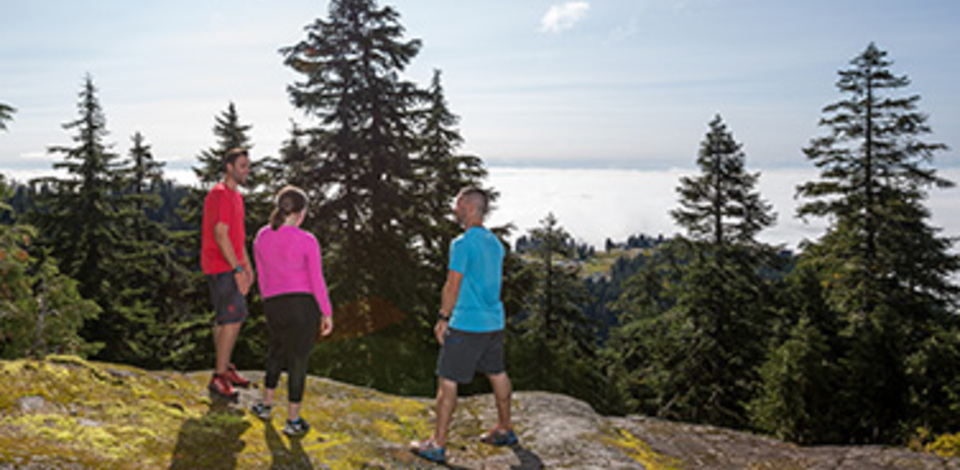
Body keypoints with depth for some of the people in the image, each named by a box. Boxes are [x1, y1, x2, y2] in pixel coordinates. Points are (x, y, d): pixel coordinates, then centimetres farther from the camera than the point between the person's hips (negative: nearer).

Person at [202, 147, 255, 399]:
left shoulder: (236, 195, 16)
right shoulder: (219, 194, -16)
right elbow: (221, 235, -21)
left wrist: (247, 266, 17)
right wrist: (237, 270, -22)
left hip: (231, 266, 10)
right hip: (220, 267, -10)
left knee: (225, 318, 15)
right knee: (234, 318, -12)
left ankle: (225, 367, 25)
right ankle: (219, 377, -6)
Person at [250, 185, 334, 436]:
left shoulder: (261, 237, 1)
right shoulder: (307, 241, -12)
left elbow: (263, 278, 10)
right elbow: (317, 281, -10)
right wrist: (327, 314, -1)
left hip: (274, 307, 4)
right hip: (304, 306, -4)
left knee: (277, 349, 29)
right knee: (298, 361, 9)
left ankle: (266, 404, 35)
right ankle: (293, 420, 17)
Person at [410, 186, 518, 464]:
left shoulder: (462, 244, -16)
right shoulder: (495, 243, 10)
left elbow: (453, 286, -16)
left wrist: (443, 318, -7)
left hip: (466, 325, -8)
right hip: (494, 321, 9)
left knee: (447, 381, -1)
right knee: (497, 374, 20)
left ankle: (438, 444, 4)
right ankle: (505, 430, 33)